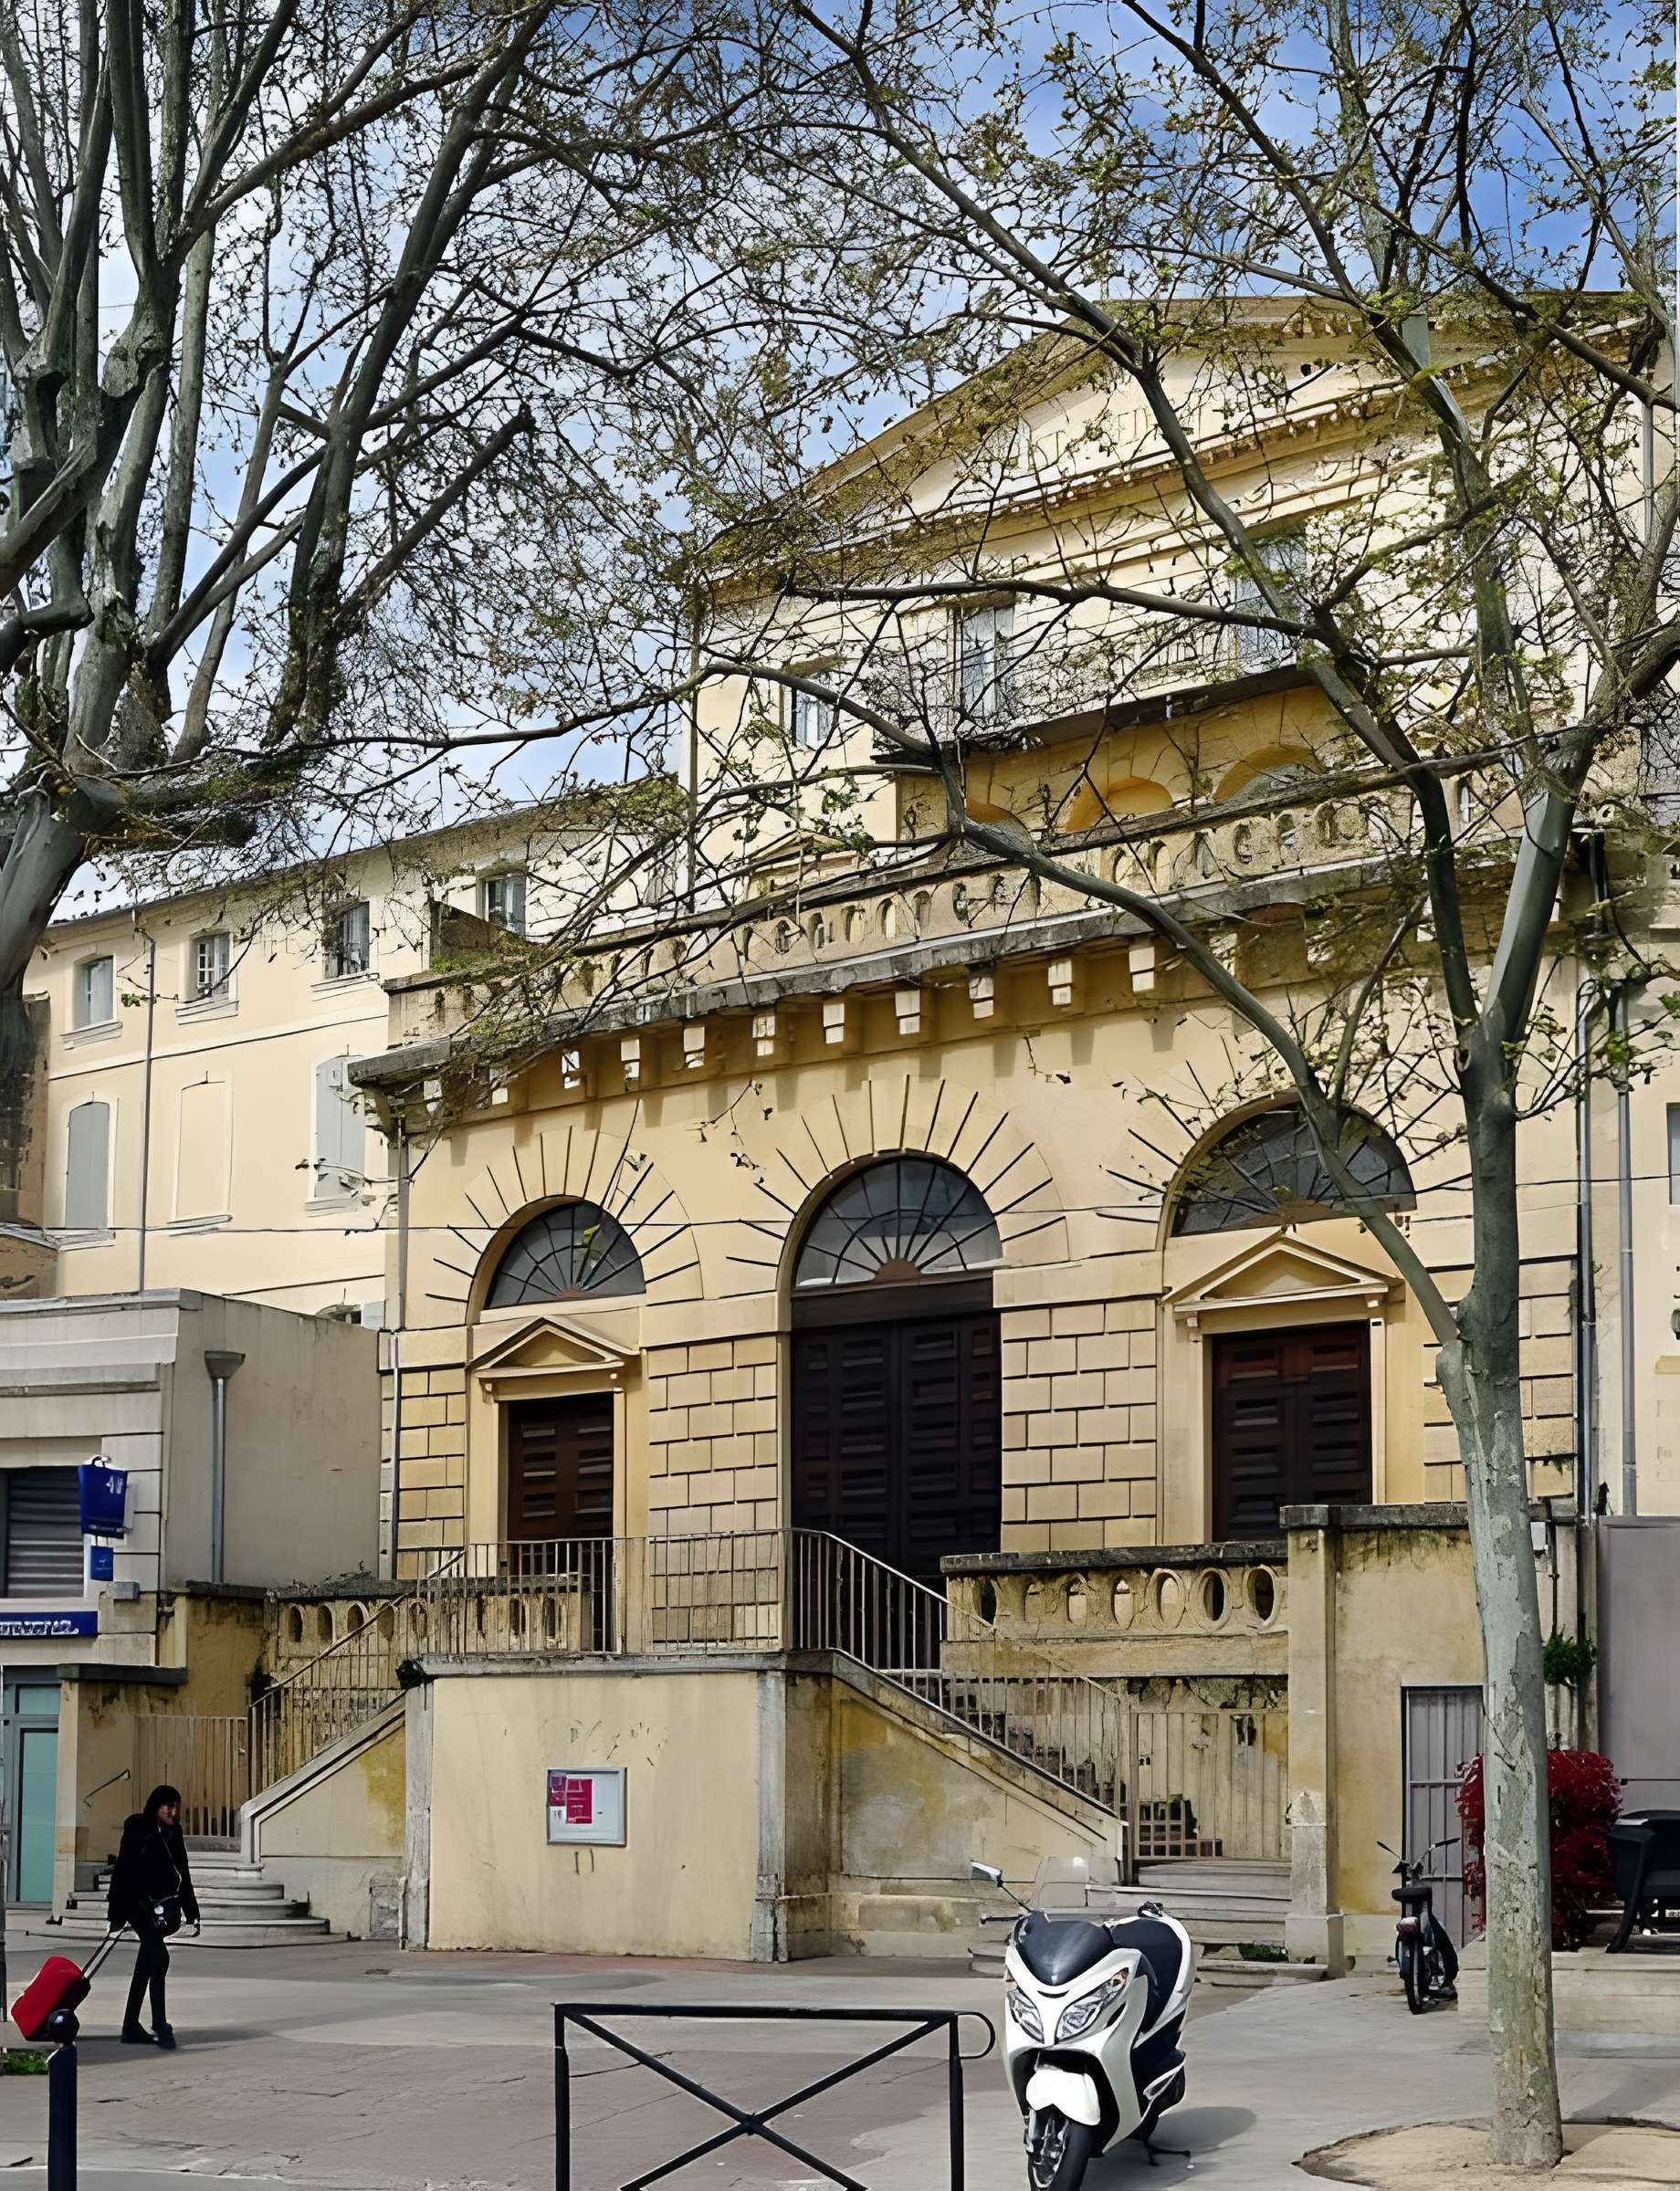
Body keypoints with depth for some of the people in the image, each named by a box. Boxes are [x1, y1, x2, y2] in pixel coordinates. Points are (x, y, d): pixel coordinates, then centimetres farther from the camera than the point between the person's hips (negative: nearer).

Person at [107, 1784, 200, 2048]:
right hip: (138, 1904, -7)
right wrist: (117, 1915, -11)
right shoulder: (137, 1830, -8)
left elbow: (183, 1875, 17)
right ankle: (160, 2026, -24)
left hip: (161, 1905, 7)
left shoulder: (173, 1834, 11)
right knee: (159, 1958, -21)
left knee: (146, 1965, 11)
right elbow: (122, 1870, -9)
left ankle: (131, 2027, 19)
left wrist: (192, 1913, 16)